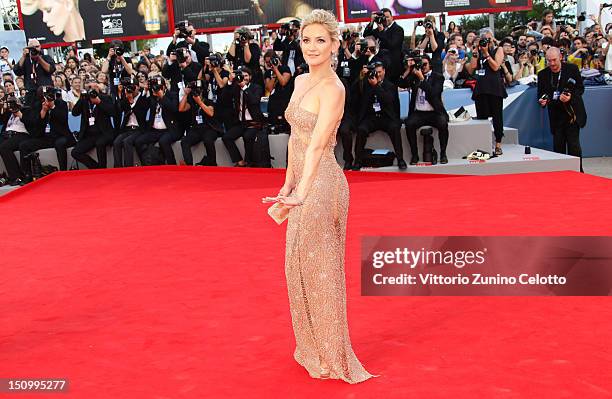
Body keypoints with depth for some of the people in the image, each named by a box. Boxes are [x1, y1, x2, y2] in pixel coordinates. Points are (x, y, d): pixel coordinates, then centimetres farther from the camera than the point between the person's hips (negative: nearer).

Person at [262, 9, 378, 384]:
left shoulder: (333, 89, -16)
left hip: (322, 184, -9)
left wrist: (302, 193, -39)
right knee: (300, 265, 17)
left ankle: (331, 356, 18)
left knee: (321, 268, 1)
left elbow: (316, 145, -29)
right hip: (302, 183, 9)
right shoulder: (301, 81, 10)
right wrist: (288, 183, 15)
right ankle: (313, 348, 33)